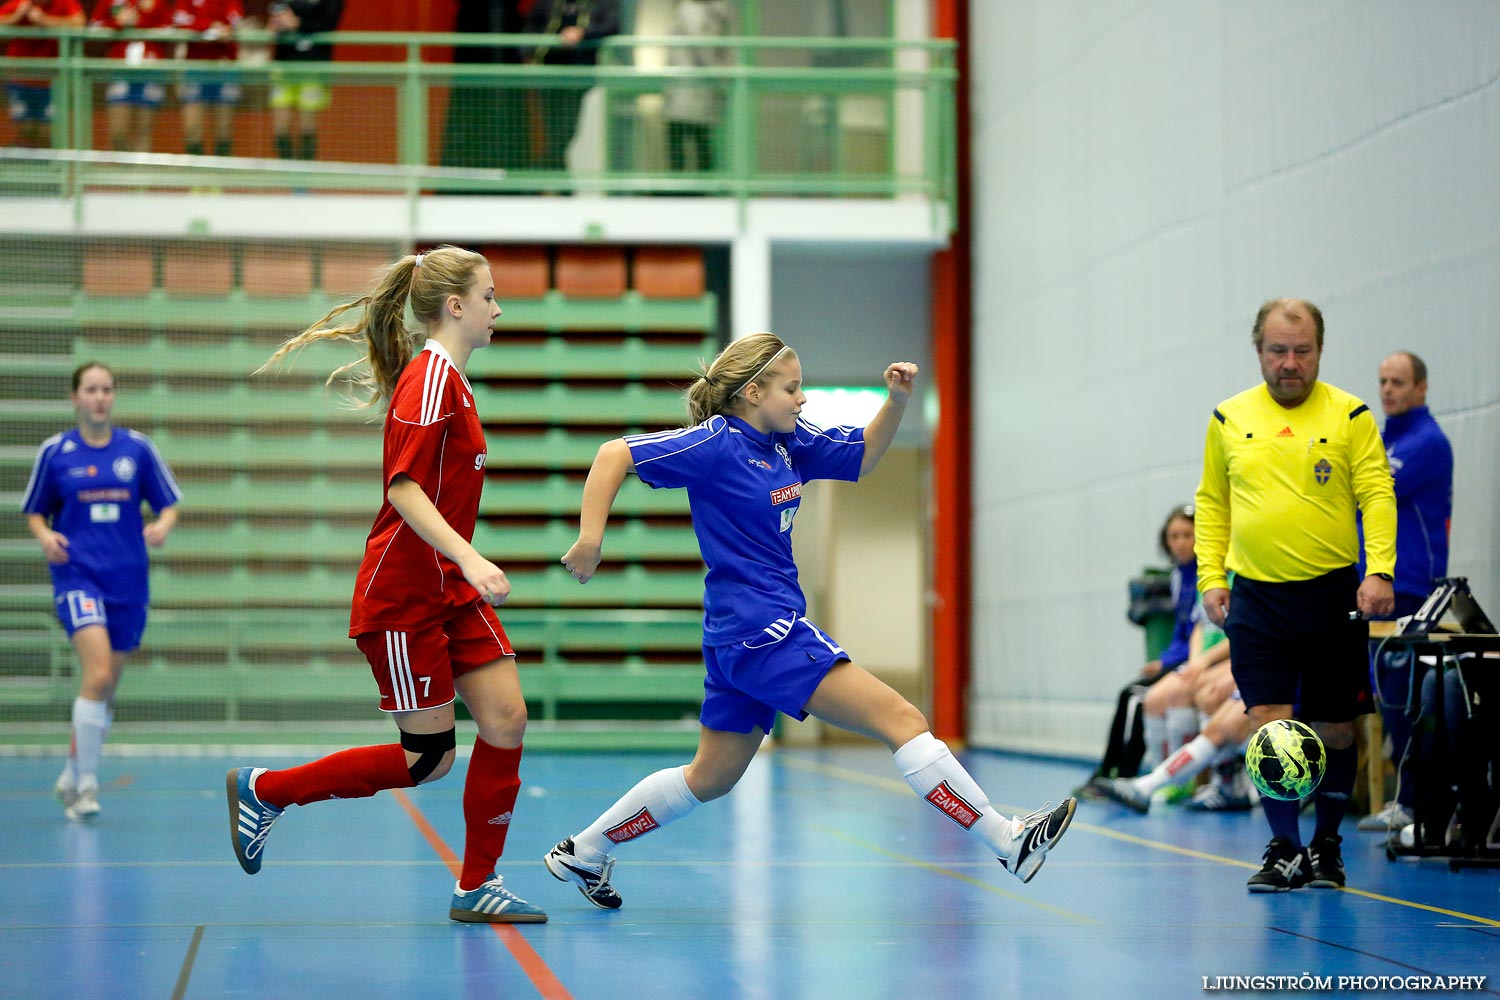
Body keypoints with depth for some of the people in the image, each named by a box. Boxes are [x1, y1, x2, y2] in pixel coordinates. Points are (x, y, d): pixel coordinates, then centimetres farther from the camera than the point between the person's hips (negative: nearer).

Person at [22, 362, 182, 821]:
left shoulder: (138, 448, 4)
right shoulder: (54, 451, 2)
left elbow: (169, 504, 9)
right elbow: (34, 512, 10)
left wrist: (163, 525, -12)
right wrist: (45, 535, -10)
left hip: (129, 579, 3)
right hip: (77, 573, -3)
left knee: (105, 688, 9)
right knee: (98, 674, -21)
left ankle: (71, 775, 28)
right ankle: (87, 784, -13)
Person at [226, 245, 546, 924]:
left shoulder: (447, 377, 14)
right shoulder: (432, 375, -16)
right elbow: (404, 488, -24)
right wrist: (469, 559, -32)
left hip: (453, 590, 9)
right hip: (403, 594, -9)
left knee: (508, 721, -2)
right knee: (427, 759, -3)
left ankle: (478, 886, 7)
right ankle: (263, 791, 11)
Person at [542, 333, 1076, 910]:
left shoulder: (788, 442, 10)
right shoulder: (717, 444, -13)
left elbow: (863, 456, 21)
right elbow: (616, 455, -14)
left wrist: (897, 399, 4)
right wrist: (591, 537, -24)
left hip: (742, 639, 10)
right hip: (763, 630, -10)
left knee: (711, 778, 18)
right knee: (903, 721, -12)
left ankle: (583, 852, 26)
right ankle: (1008, 843, -11)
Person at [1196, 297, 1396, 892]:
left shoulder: (1349, 416, 0)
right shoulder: (1229, 419, 7)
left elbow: (1377, 496, -5)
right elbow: (1211, 503, 13)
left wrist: (1379, 572, -19)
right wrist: (1210, 577, 4)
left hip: (1333, 596, -1)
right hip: (1256, 598, 1)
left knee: (1334, 729, 7)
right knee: (1269, 722, -9)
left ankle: (1326, 844, 23)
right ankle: (1284, 849, -4)